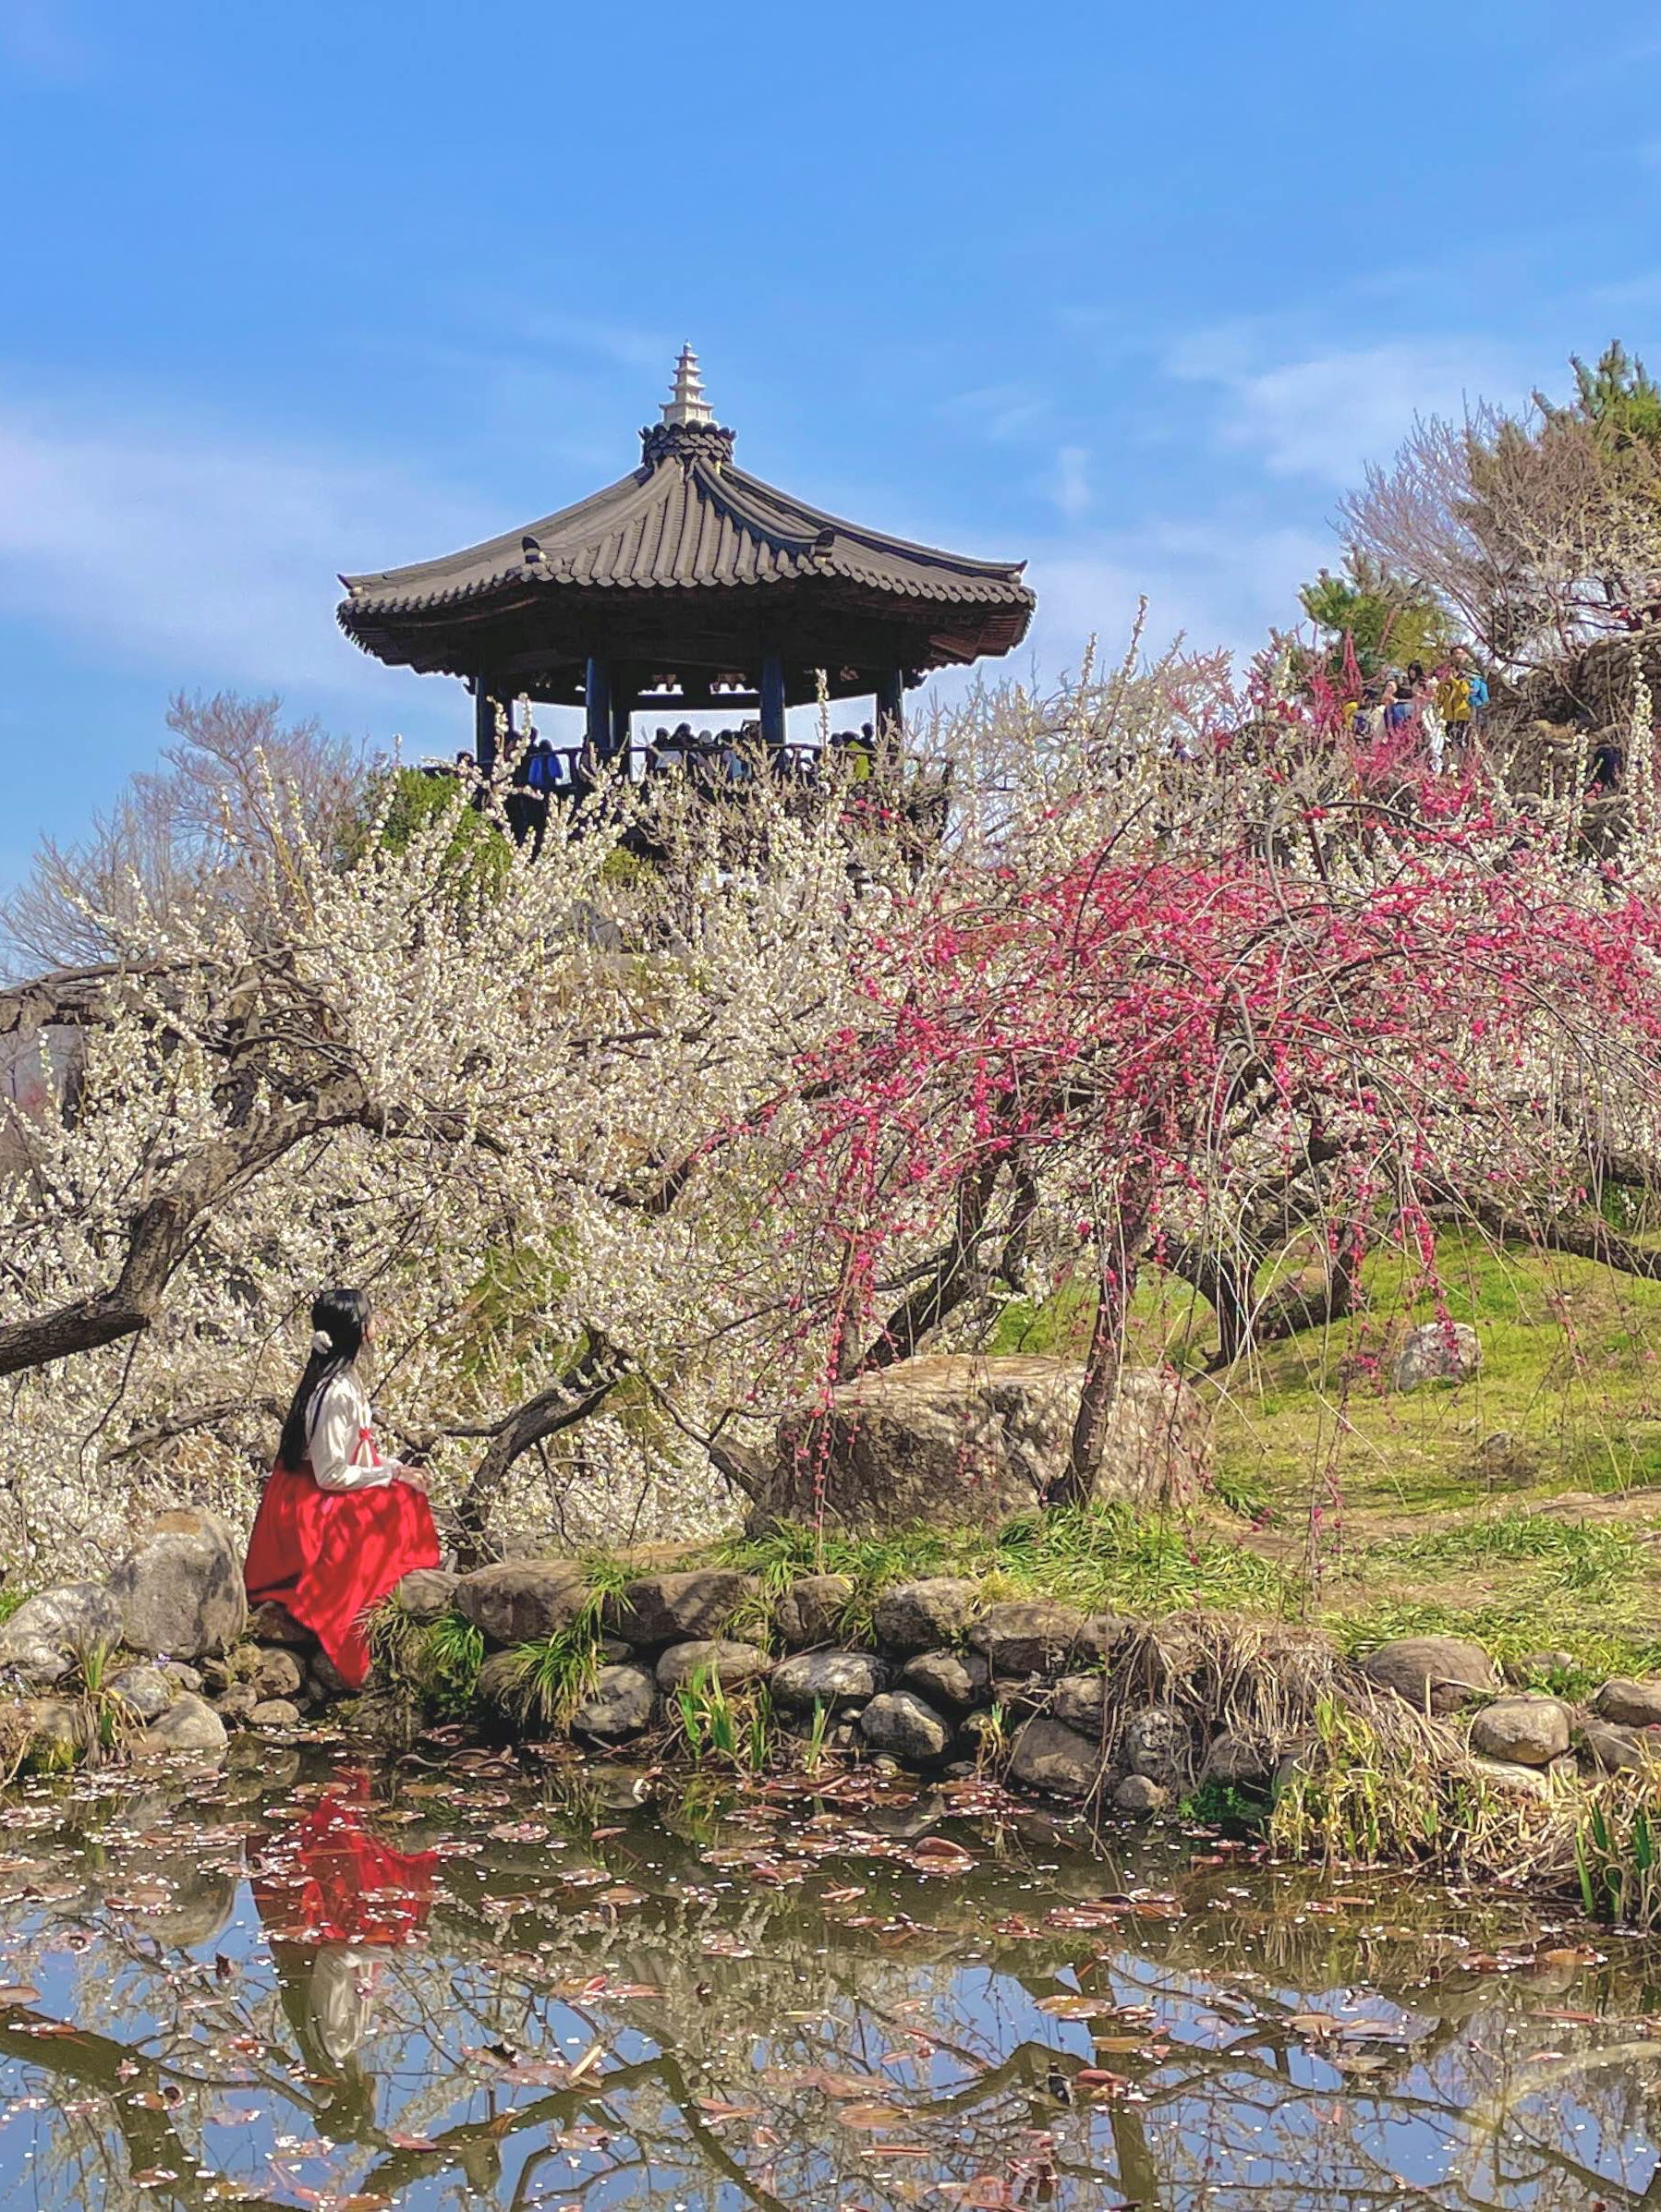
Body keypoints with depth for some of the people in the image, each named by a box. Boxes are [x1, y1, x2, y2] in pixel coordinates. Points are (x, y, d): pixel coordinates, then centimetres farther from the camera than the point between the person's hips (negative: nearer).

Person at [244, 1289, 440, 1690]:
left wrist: (397, 1468, 2)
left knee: (407, 1496, 5)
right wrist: (393, 1475, -15)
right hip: (312, 1509, -9)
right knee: (400, 1505, -12)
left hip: (308, 1499, 9)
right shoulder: (336, 1393, -25)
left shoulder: (342, 1378, 5)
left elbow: (356, 1453, 14)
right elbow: (332, 1475, -23)